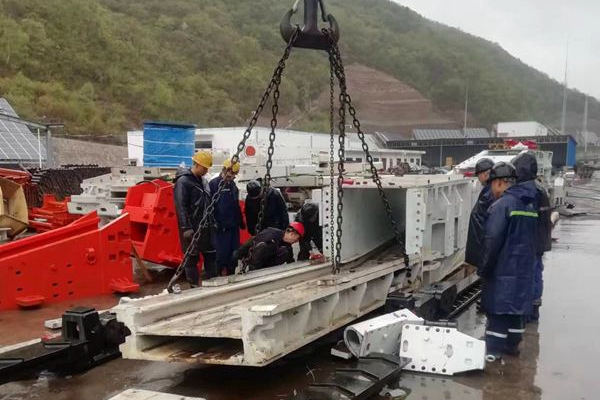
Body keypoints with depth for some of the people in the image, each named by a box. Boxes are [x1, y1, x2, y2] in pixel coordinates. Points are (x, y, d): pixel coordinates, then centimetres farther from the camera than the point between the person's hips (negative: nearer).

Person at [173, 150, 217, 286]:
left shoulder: (204, 181, 14)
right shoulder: (183, 181, -12)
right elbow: (180, 206, -18)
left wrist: (213, 221, 18)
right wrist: (186, 227, -23)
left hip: (206, 226, 8)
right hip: (192, 228, -8)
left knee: (211, 255, 11)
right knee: (192, 258, 2)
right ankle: (195, 287, 10)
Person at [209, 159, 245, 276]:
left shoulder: (232, 185, 16)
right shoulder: (214, 183, -8)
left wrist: (241, 221, 21)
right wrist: (213, 222, -18)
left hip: (234, 225, 7)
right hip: (221, 227, -7)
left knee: (234, 252, 10)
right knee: (222, 253, -5)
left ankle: (231, 274, 19)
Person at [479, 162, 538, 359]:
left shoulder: (502, 204, -16)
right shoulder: (529, 204, 11)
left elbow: (493, 239, -19)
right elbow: (532, 237, 15)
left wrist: (484, 267, -12)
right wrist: (526, 259, 19)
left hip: (503, 268, -8)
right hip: (524, 267, 8)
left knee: (497, 307, -2)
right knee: (518, 306, 15)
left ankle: (493, 350, 2)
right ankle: (512, 344, 25)